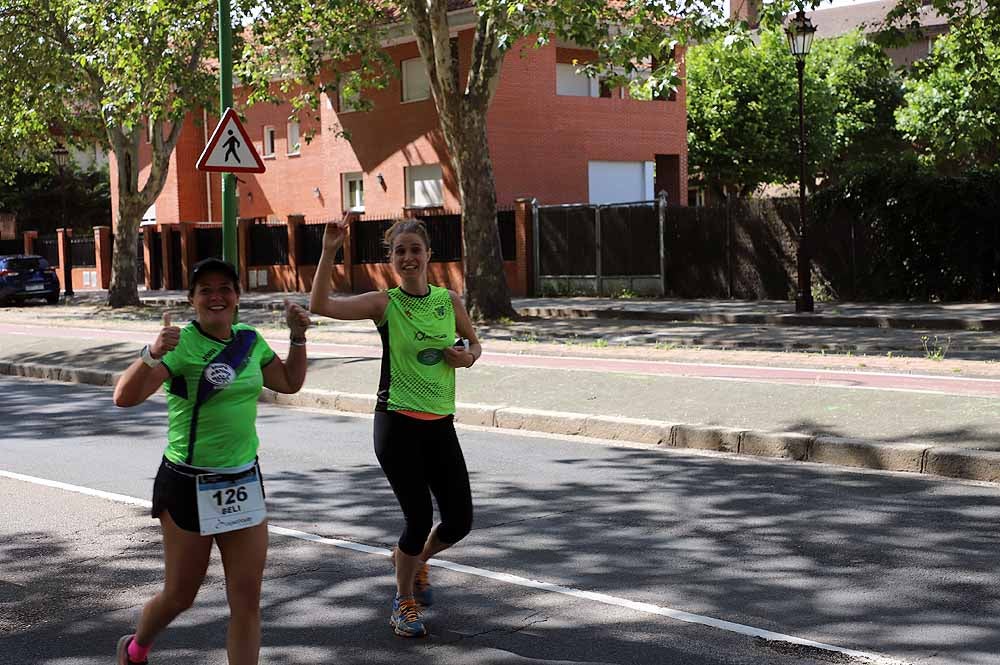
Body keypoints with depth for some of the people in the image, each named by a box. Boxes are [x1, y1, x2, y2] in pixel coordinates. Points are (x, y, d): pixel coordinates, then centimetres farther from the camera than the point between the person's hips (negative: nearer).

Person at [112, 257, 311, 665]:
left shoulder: (250, 341, 4)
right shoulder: (181, 343, -14)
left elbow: (290, 383, 21)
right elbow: (125, 397, -24)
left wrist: (298, 336, 8)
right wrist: (152, 355, -40)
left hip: (243, 482, 5)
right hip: (188, 484, -5)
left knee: (247, 601, 2)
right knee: (180, 595, 11)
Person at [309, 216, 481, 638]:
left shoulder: (449, 300, 5)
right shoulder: (384, 303, -6)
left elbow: (474, 342, 21)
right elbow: (319, 306, -17)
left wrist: (468, 356, -1)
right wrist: (329, 252, -23)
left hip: (440, 425, 4)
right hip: (397, 424, -4)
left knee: (459, 521, 4)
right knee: (420, 519, -5)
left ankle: (415, 559, 38)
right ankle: (404, 602, 20)